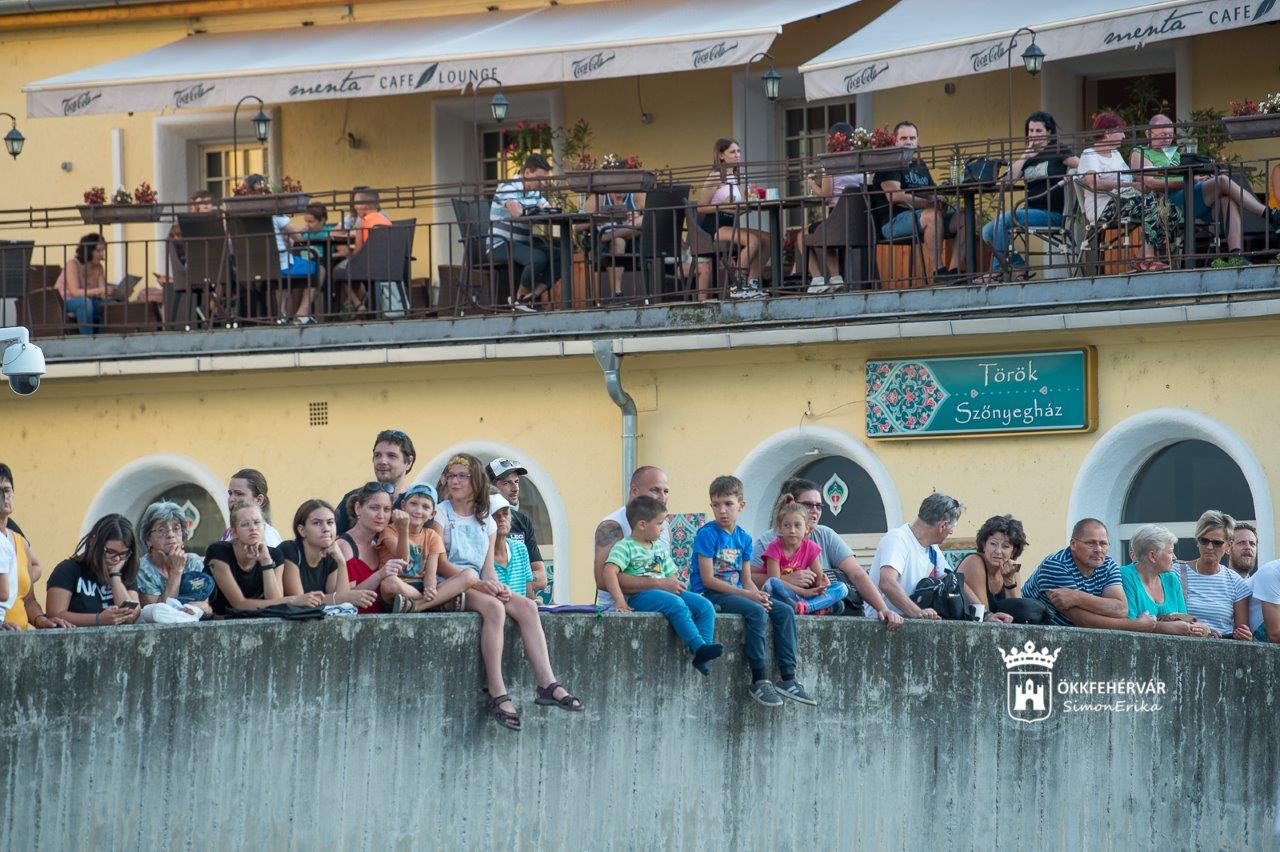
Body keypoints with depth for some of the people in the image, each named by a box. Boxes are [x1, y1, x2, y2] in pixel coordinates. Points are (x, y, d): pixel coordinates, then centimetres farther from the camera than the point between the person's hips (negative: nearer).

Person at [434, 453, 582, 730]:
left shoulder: (486, 522, 20)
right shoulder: (441, 514, 3)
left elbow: (488, 568, 14)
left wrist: (495, 585, -11)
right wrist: (479, 584, -19)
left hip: (478, 587, 6)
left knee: (526, 606, -20)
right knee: (494, 607, -34)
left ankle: (547, 684, -31)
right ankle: (497, 693, -39)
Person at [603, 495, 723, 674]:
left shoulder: (660, 549, 22)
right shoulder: (625, 547, -3)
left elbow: (671, 576, 26)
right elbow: (609, 571, -18)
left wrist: (676, 584, 3)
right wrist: (620, 600, -27)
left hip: (666, 592, 8)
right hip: (640, 596, -8)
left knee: (705, 606, -9)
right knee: (677, 605, -34)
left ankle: (702, 658, -16)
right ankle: (699, 647, -38)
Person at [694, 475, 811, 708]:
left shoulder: (744, 538, 12)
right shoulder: (707, 534, -8)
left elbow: (747, 580, 12)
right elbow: (708, 579, -14)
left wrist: (759, 595, -12)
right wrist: (748, 595, -18)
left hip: (737, 591, 7)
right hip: (710, 594, -7)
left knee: (785, 611, -9)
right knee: (755, 611, -31)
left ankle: (787, 678, -11)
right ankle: (759, 681, -28)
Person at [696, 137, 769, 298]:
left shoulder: (733, 177, 18)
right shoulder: (715, 176, -7)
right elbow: (701, 208, -12)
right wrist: (722, 207, -24)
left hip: (730, 225, 8)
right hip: (713, 226, -8)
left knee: (766, 239, -9)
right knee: (752, 240, -28)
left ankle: (751, 284, -7)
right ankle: (737, 287, -23)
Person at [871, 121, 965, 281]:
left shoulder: (920, 165, 25)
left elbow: (934, 193, 23)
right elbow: (894, 196, -16)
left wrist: (940, 201, -4)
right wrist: (929, 204, -21)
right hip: (894, 221, -8)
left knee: (965, 219, -9)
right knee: (932, 215, -36)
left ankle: (953, 270, -20)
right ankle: (938, 272, -35)